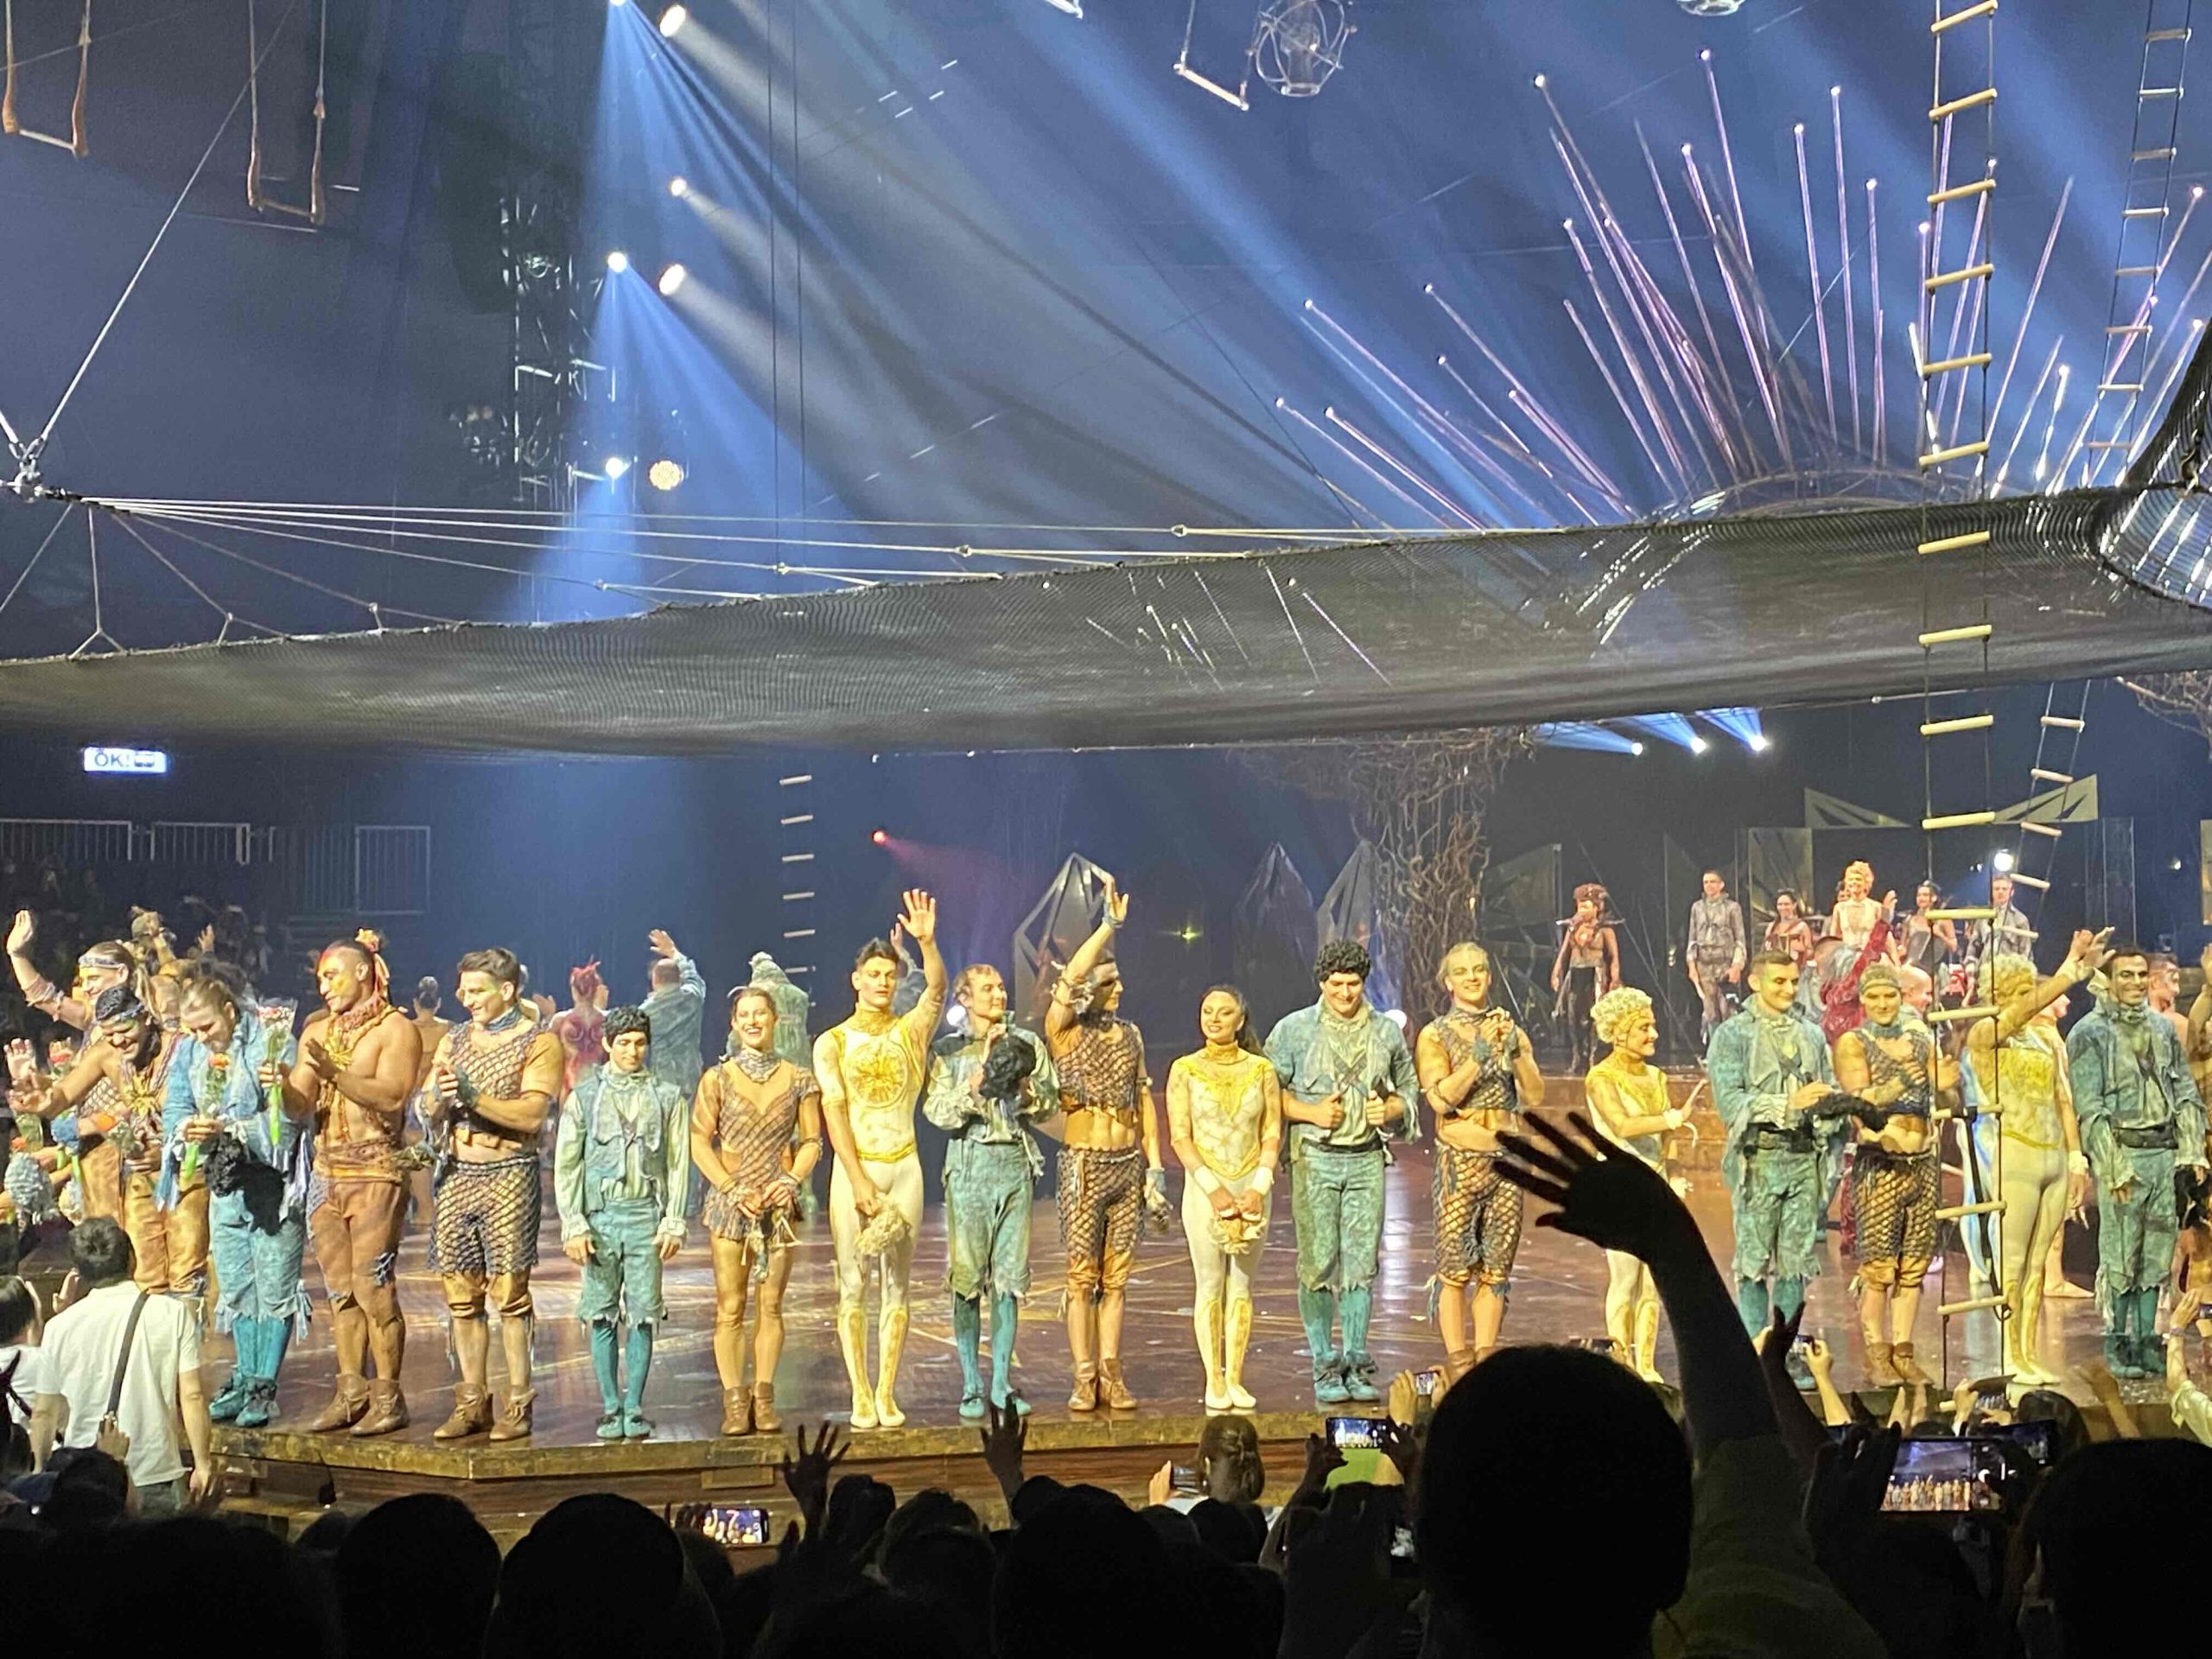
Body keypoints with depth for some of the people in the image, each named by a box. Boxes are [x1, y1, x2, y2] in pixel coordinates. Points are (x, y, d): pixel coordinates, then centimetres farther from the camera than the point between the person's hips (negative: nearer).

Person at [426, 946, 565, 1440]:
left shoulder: (539, 1043, -1)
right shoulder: (455, 1040, 16)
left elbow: (532, 1114, -14)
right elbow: (430, 1112, 11)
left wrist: (474, 1097, -21)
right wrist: (441, 1100, -11)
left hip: (508, 1174, -5)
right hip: (457, 1175, 5)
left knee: (509, 1293, -7)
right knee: (461, 1295, 5)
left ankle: (518, 1405, -2)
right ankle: (473, 1403, 12)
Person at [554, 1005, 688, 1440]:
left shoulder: (667, 1097, 9)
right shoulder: (585, 1096, 8)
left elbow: (678, 1163, 8)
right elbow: (566, 1165, 6)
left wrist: (673, 1222, -1)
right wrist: (573, 1225, -2)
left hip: (646, 1213, 0)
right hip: (600, 1213, 0)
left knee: (643, 1315, -1)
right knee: (602, 1315, 1)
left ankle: (635, 1408, 5)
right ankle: (611, 1409, 8)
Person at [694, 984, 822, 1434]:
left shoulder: (798, 1079, 6)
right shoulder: (718, 1079, 2)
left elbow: (811, 1141, 7)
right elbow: (700, 1143, -1)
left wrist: (792, 1182, -11)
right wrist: (734, 1190, -12)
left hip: (779, 1205, 1)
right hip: (730, 1205, -1)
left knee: (772, 1305, 4)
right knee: (730, 1308, -2)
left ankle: (764, 1400, 9)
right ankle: (734, 1402, 1)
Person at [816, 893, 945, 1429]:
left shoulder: (911, 1032, 7)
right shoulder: (832, 1043, 2)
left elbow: (937, 989, -12)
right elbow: (834, 1114, -6)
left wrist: (927, 942, -29)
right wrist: (859, 1181, -14)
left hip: (904, 1168, 2)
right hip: (854, 1168, -2)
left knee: (897, 1284, 2)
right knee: (853, 1286, -2)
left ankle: (887, 1394, 6)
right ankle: (861, 1397, 1)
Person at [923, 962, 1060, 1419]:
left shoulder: (1027, 1044, 11)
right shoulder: (949, 1050, 4)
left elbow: (1049, 1105, 9)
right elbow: (937, 1112, -5)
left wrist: (1023, 1086, -9)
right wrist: (980, 1081, -15)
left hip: (1015, 1162, 2)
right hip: (969, 1163, -2)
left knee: (1009, 1276, 2)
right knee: (967, 1277, -2)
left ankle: (1001, 1382, 7)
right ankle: (971, 1384, 5)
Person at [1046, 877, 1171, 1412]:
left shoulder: (1129, 1034, 13)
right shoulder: (1064, 1031, -2)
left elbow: (1144, 1101, 14)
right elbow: (1069, 977, -21)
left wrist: (1155, 1165, 7)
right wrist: (1110, 924, -22)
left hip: (1128, 1162, 4)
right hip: (1085, 1162, -4)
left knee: (1116, 1276, 6)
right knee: (1082, 1275, -2)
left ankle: (1111, 1375, 10)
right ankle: (1084, 1379, 3)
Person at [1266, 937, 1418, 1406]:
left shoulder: (1387, 1031, 11)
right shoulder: (1293, 1030, 2)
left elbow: (1409, 1089, 21)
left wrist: (1390, 1109, 0)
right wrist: (1311, 1113, -9)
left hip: (1367, 1158, 2)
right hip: (1315, 1158, -2)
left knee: (1362, 1263, 2)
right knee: (1318, 1264, -3)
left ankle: (1356, 1362, 9)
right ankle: (1324, 1365, 5)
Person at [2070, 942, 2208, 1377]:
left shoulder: (2162, 1029, 15)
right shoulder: (2089, 1034, -4)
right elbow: (2089, 1107, -9)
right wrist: (2115, 1166, -15)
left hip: (2165, 1151, 6)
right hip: (2122, 1152, -6)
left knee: (2157, 1252, 8)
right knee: (2120, 1255, -4)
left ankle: (2146, 1338, 15)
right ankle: (2117, 1343, 5)